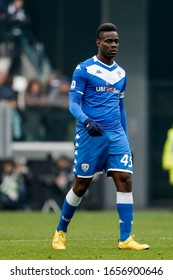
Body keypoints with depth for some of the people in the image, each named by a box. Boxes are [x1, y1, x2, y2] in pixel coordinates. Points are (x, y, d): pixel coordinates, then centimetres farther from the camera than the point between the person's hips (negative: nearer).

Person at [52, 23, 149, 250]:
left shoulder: (120, 73, 16)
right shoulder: (84, 70, -3)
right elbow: (73, 103, -7)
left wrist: (125, 140, 21)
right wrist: (86, 120, -26)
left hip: (116, 135, 5)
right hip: (89, 135, -5)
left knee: (125, 180, -9)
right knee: (81, 186, 2)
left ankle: (126, 239, -10)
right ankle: (60, 232, 21)